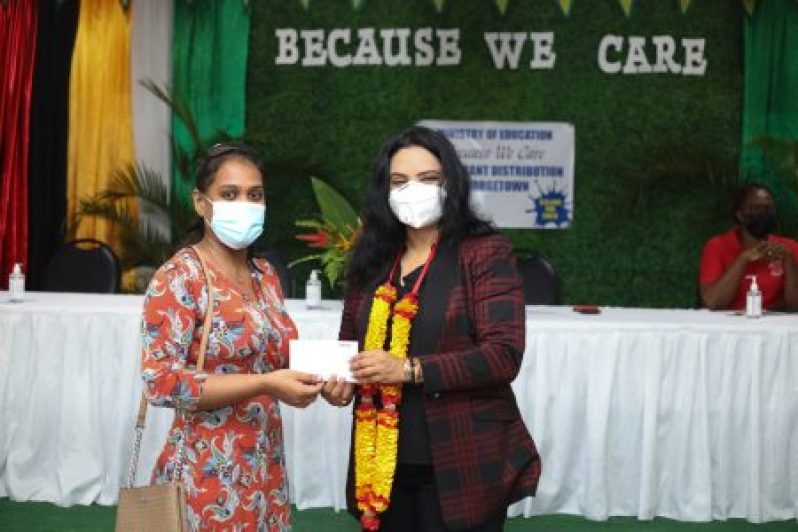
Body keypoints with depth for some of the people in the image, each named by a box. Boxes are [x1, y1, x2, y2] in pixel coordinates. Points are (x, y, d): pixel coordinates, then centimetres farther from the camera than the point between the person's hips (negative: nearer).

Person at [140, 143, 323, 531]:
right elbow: (161, 382, -20)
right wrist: (266, 385, -24)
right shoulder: (178, 278, -12)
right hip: (208, 475, -7)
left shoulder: (265, 275, 10)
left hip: (266, 467, 7)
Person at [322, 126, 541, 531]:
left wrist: (409, 369, -23)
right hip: (382, 465, 5)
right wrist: (340, 380, -4)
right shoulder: (371, 259, 10)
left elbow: (504, 354, -14)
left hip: (460, 467, -4)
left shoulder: (485, 253, -6)